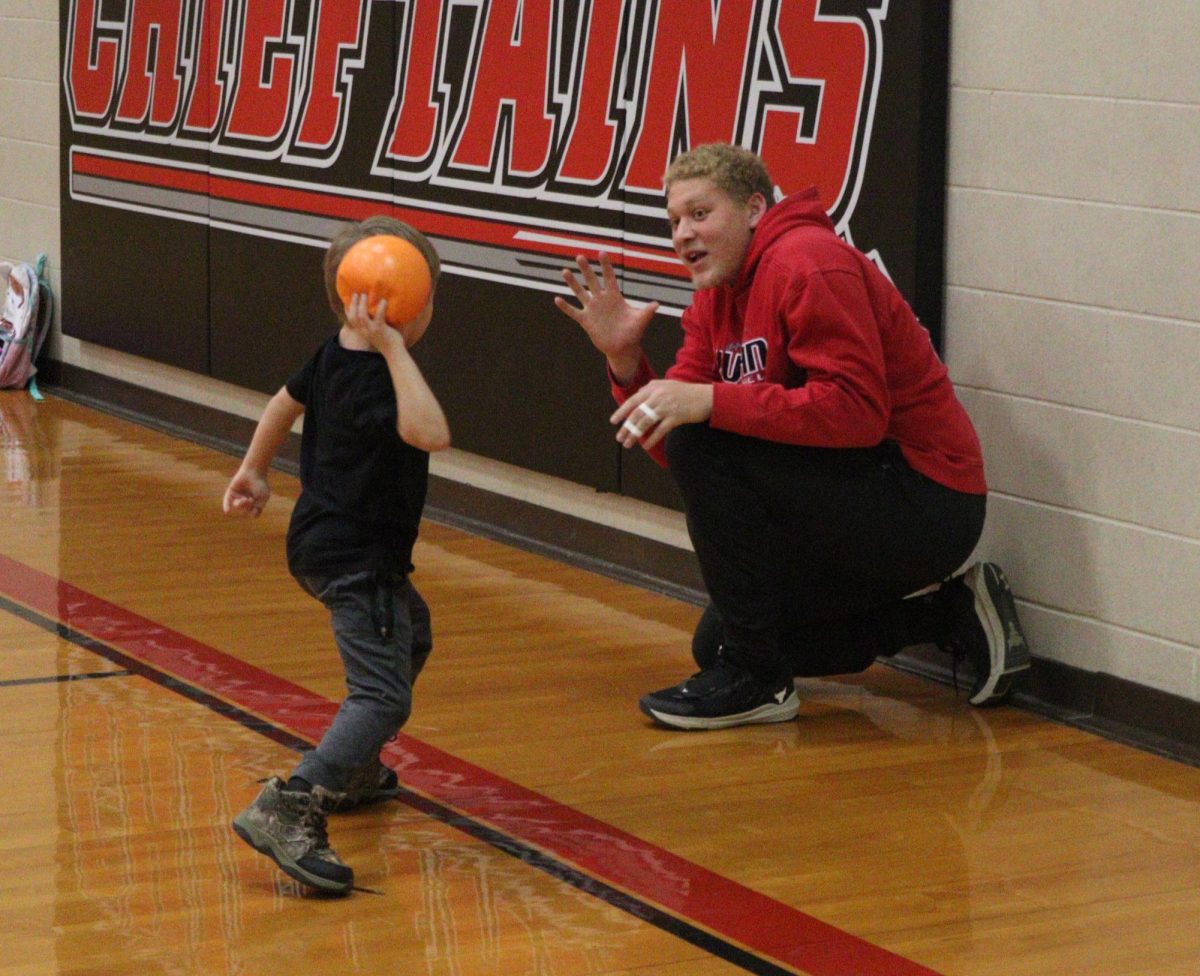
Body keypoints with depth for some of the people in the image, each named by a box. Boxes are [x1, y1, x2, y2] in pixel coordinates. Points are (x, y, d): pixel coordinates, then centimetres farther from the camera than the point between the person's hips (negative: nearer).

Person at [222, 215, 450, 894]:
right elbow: (432, 434, -41)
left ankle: (353, 772, 37)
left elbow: (286, 402, 20)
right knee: (384, 695, -17)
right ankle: (289, 811, -30)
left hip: (322, 540, 11)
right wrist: (393, 349, -38)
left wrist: (255, 470, 36)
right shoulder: (371, 382, -26)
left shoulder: (334, 355, 3)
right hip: (357, 558, -11)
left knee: (411, 634, 31)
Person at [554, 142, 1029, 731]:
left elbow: (857, 409, -29)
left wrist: (710, 402, -31)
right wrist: (625, 362, -11)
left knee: (704, 443, -23)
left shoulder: (808, 264, -17)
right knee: (716, 643, 16)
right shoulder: (713, 300, 10)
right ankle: (947, 616, 18)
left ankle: (756, 679, -13)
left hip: (926, 500, -10)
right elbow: (672, 449, 5)